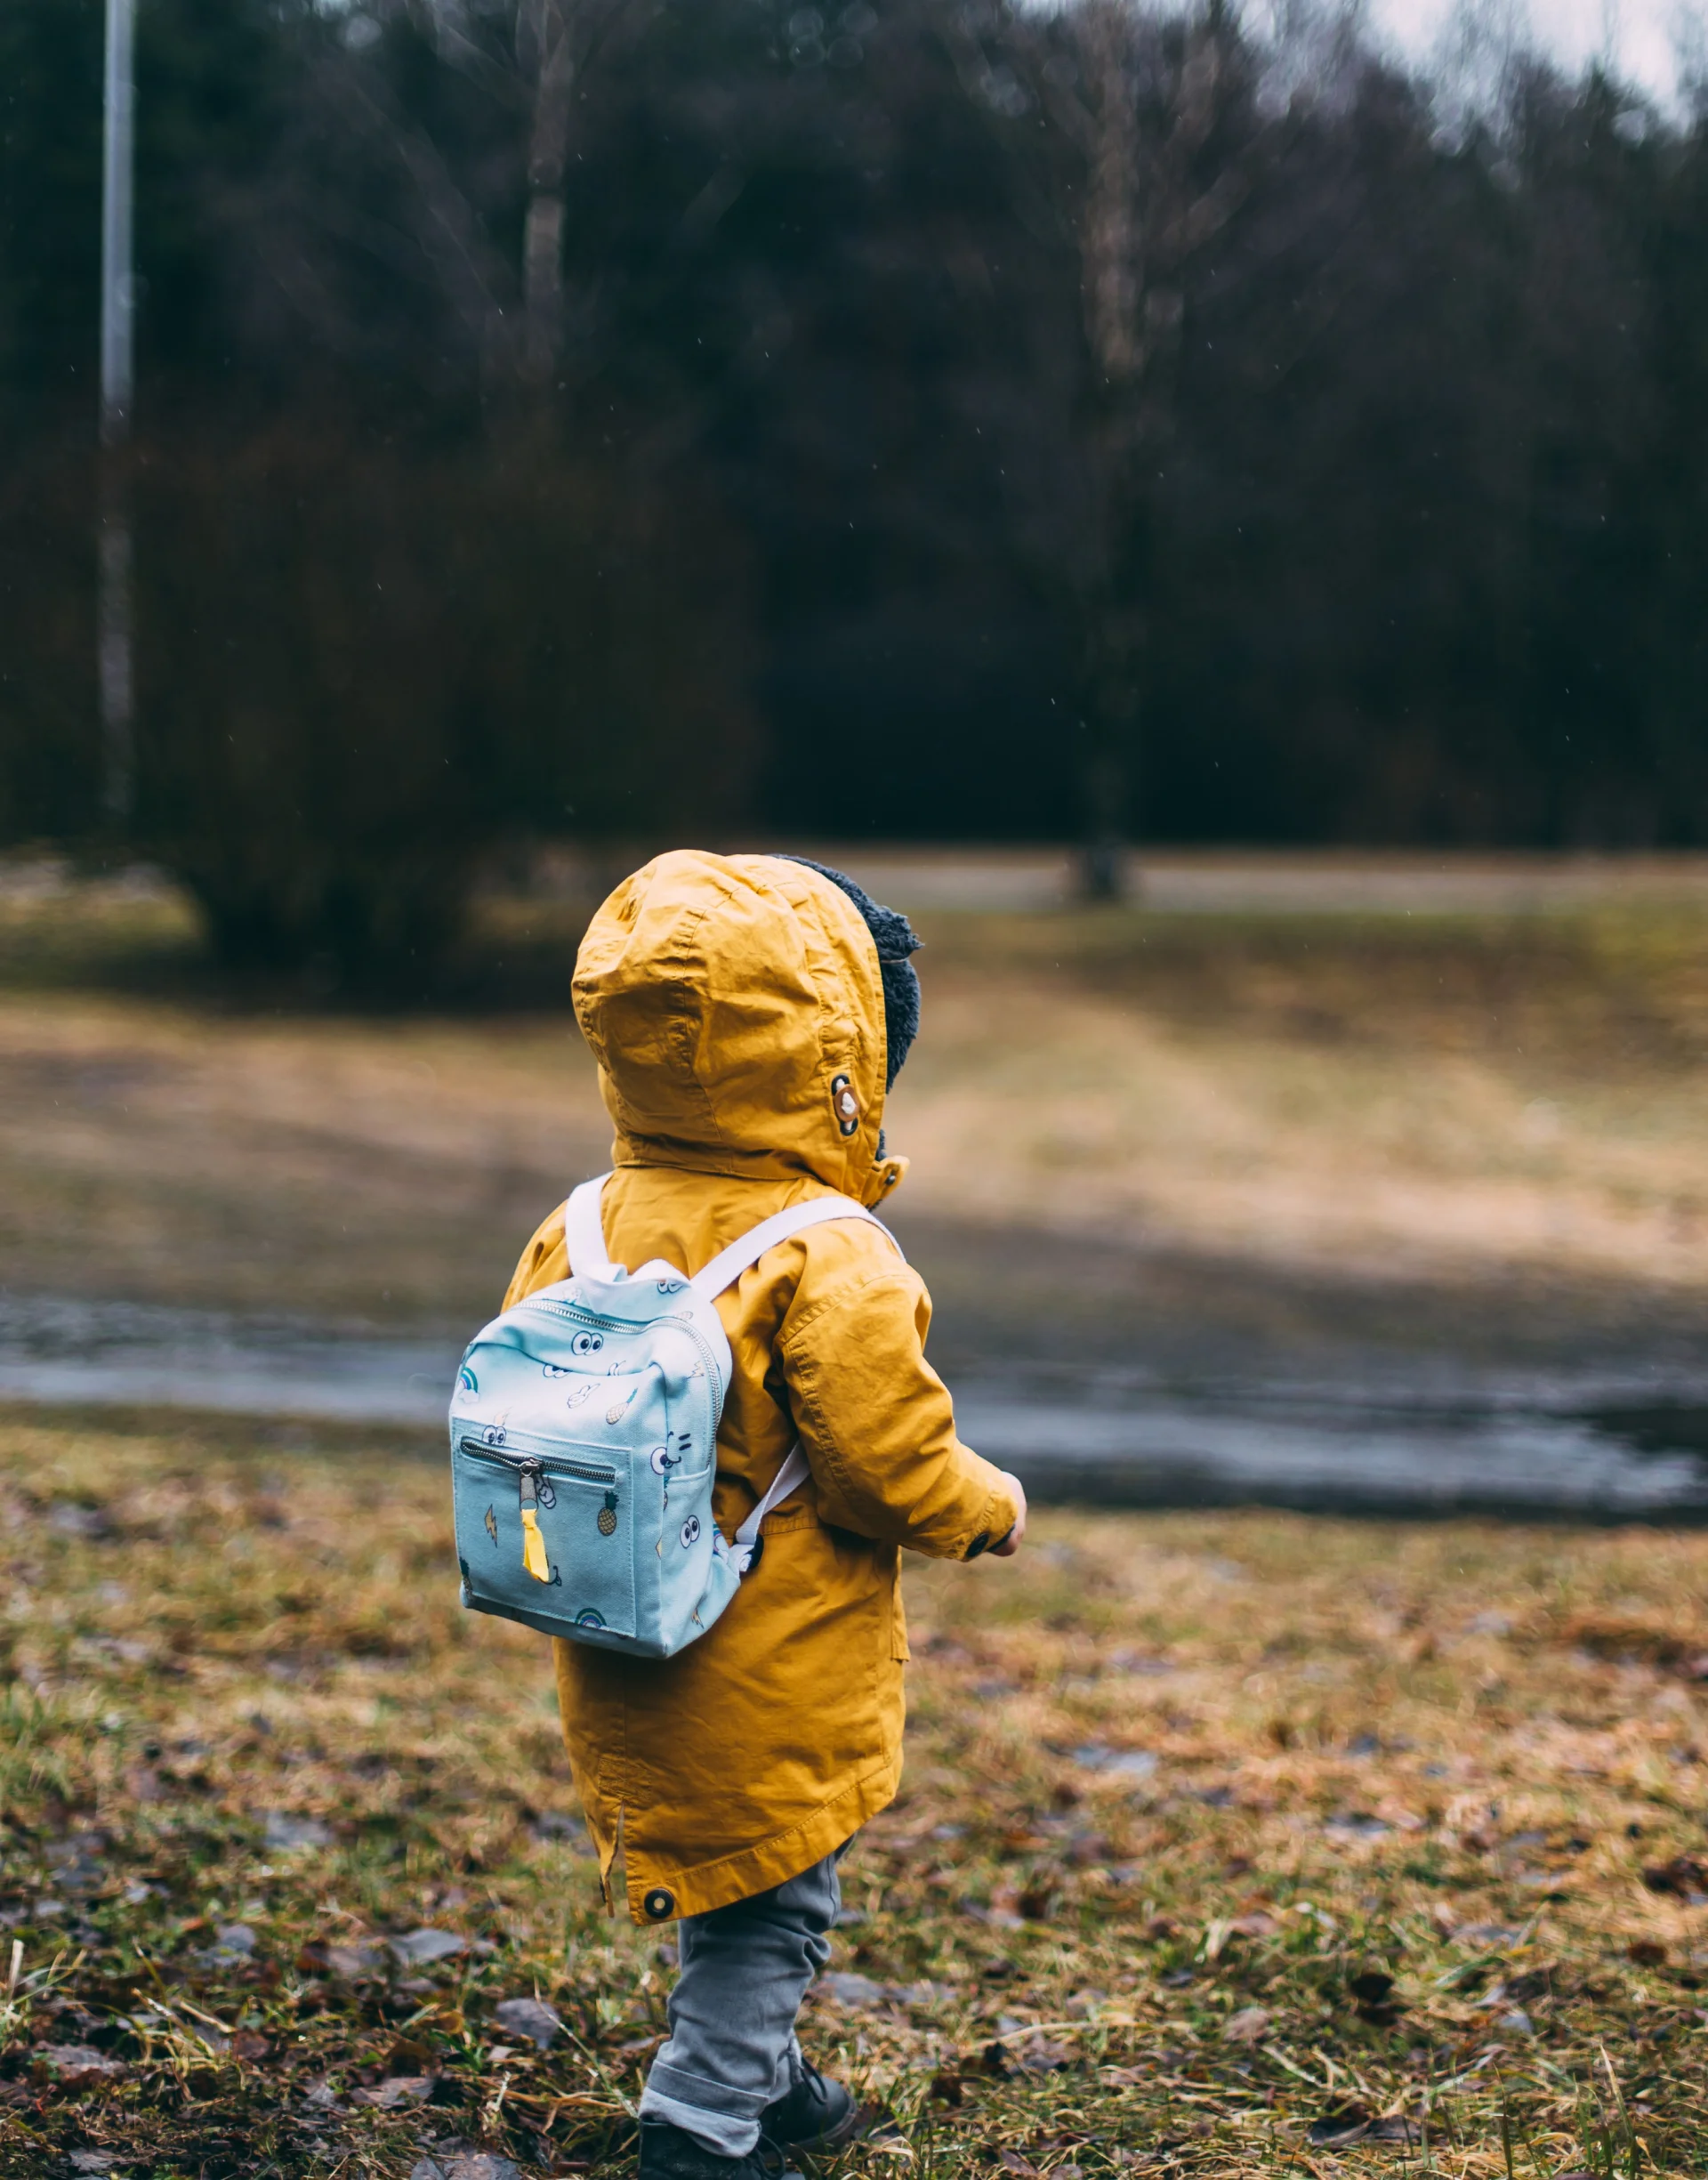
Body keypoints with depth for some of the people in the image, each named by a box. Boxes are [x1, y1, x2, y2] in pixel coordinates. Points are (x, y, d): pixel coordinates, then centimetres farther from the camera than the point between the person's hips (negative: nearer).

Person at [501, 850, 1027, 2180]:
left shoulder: (575, 1236, -3)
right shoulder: (831, 1267, -23)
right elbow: (894, 1468, -20)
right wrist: (992, 1511, 0)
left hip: (625, 1660, 7)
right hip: (777, 1683, -7)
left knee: (728, 1888, 24)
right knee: (770, 1907, 9)